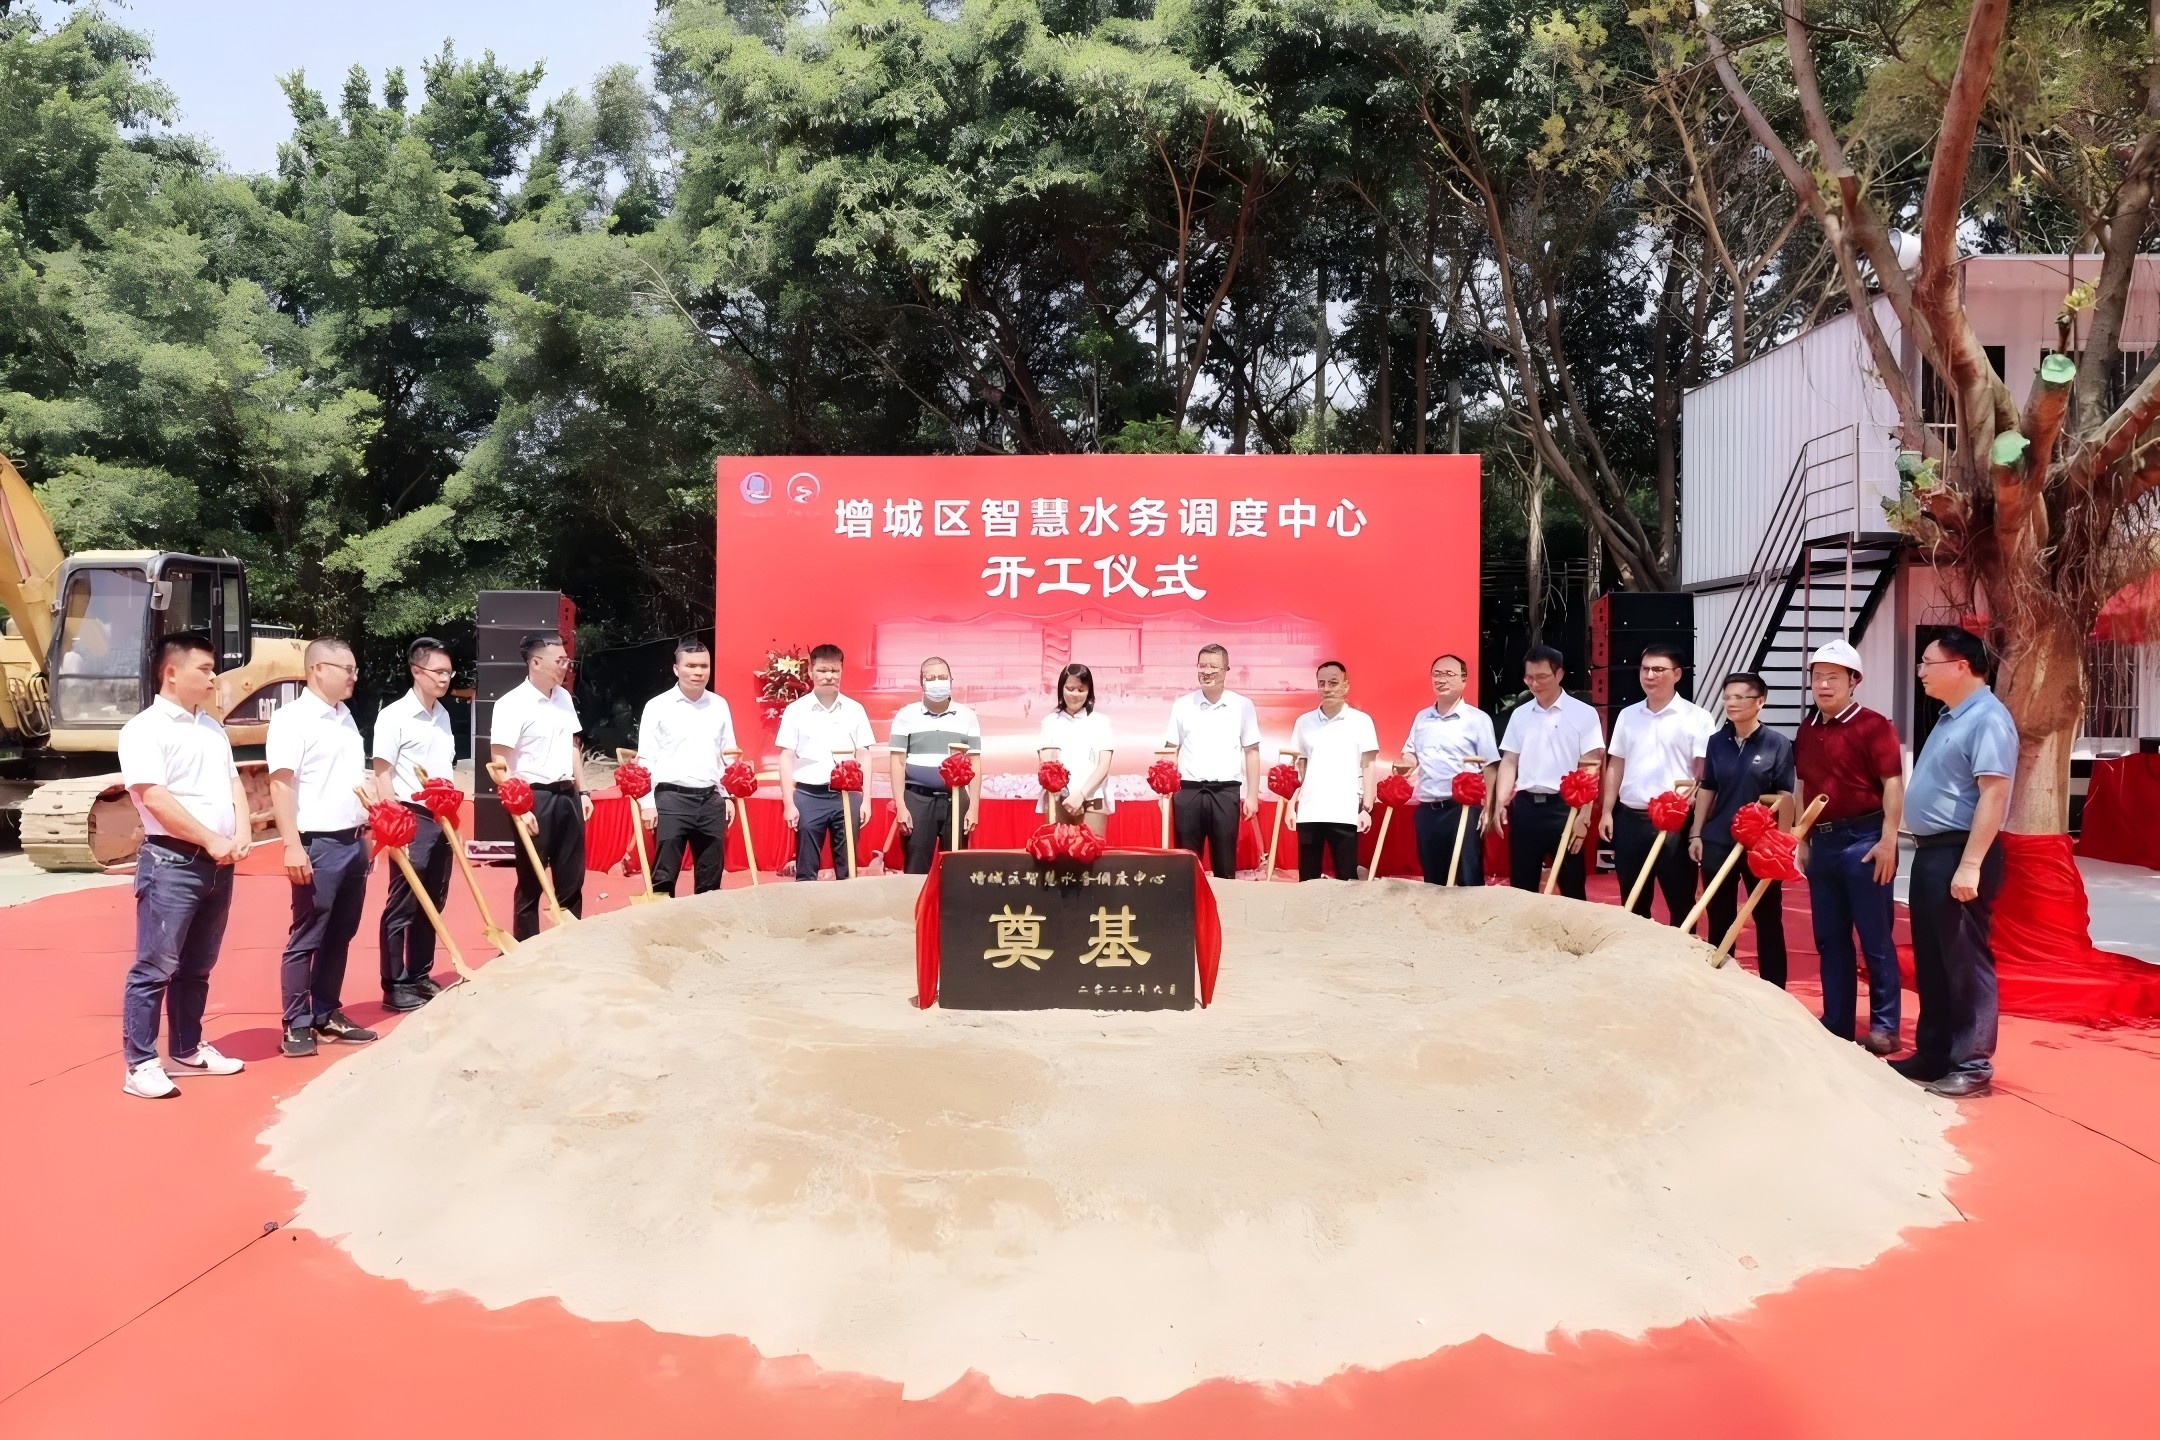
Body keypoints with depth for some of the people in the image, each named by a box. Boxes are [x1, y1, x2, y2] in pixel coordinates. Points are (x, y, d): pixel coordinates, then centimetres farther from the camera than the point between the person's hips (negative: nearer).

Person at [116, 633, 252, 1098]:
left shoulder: (213, 728, 16)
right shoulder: (144, 729, -8)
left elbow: (234, 785, 15)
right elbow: (155, 799, -16)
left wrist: (241, 835, -2)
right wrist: (212, 841, -15)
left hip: (218, 864, 7)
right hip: (171, 862, -7)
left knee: (196, 967, 15)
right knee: (155, 967, -4)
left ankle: (187, 1050, 25)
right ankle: (140, 1064, 2)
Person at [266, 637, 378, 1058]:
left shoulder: (345, 717, 15)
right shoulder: (292, 718, -10)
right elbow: (281, 786, -16)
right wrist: (292, 846, -21)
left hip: (353, 843, 8)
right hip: (318, 845, -8)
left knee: (340, 935, 13)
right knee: (306, 938, 0)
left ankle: (327, 1014, 23)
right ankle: (296, 1025, 8)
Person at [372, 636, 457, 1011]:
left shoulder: (443, 715, 11)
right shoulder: (394, 716, -10)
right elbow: (382, 775, -12)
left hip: (442, 818, 7)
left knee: (432, 905, 13)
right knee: (402, 907, 0)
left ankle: (420, 977, 24)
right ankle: (395, 987, 8)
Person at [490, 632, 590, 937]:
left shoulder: (564, 698, 9)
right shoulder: (512, 704, -12)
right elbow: (500, 762, -15)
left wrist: (582, 791, 14)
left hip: (567, 796, 6)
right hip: (535, 798, -6)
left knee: (572, 882, 11)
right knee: (530, 884, 4)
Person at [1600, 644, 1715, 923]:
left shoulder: (1696, 718, -3)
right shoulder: (1627, 715, 11)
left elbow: (1705, 773, -6)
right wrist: (1607, 812, 8)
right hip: (1629, 819, 4)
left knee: (1681, 903, 4)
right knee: (1632, 902, 12)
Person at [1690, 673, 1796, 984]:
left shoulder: (1778, 744, -5)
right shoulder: (1716, 742, 5)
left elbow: (1786, 797, -6)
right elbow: (1706, 790, 9)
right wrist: (1695, 834, 4)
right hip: (1718, 841, 3)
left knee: (1768, 920, 6)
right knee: (1719, 920, 11)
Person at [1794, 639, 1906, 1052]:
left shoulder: (1872, 725, -8)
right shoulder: (1807, 730, 12)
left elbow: (1892, 784, -11)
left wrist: (1888, 841, -17)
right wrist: (1802, 840, 16)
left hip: (1863, 840, -7)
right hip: (1822, 842, 7)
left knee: (1875, 937, 1)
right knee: (1829, 938, 11)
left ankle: (1884, 1026, 10)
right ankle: (1835, 1024, 20)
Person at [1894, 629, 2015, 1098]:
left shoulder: (1988, 719, -15)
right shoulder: (1951, 717, 16)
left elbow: (1994, 794, -22)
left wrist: (1970, 864, -27)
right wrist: (1931, 855, 20)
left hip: (1959, 854, -10)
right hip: (1930, 852, 10)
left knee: (1965, 962, -2)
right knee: (1931, 961, 15)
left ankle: (1973, 1064, 6)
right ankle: (1933, 1054, 25)